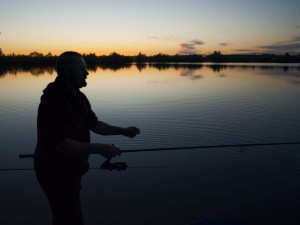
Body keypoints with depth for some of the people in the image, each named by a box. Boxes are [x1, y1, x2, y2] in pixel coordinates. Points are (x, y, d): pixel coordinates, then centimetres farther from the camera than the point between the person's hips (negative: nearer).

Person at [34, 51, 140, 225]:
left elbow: (94, 124, 13)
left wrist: (122, 131, 1)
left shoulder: (79, 97, 4)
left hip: (71, 169, 9)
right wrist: (98, 148, -30)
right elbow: (59, 143, -30)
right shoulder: (53, 100, -25)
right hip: (56, 172, -9)